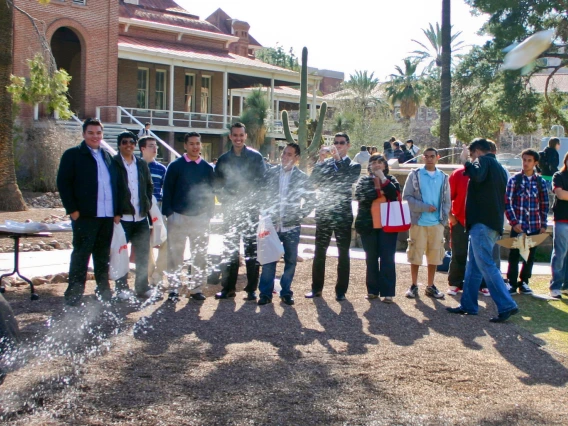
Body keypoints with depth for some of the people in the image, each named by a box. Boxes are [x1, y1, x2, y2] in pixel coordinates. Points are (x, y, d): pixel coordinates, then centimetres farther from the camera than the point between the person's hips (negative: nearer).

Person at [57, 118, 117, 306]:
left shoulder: (107, 156, 16)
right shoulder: (73, 155, 0)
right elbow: (63, 183, -6)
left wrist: (116, 210, 9)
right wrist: (72, 210, -12)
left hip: (107, 215, 5)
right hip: (85, 215, -5)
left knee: (103, 255, 11)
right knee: (81, 255, -3)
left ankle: (103, 290, 20)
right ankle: (74, 295, 3)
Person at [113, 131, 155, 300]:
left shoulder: (142, 164, 12)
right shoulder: (113, 164, -4)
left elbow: (149, 186, 18)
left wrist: (147, 206, 6)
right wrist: (115, 213, -12)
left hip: (141, 217, 5)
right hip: (121, 217, -5)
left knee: (143, 254, 9)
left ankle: (142, 287, 18)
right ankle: (122, 288, 13)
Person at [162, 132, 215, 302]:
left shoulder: (207, 168, 7)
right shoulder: (175, 166, 0)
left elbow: (211, 192, 10)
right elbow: (167, 191, 0)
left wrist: (209, 214, 3)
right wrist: (168, 212, -7)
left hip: (200, 218, 2)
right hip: (178, 217, -2)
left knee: (200, 255, 5)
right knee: (175, 254, 2)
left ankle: (197, 288, 12)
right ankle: (173, 288, 9)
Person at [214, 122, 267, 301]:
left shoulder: (255, 157, 1)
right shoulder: (223, 159, 10)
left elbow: (262, 181, -2)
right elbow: (218, 184, 9)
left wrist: (249, 199, -12)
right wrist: (226, 200, -5)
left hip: (251, 209, -3)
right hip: (230, 209, 3)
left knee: (251, 248, 0)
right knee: (230, 249, 6)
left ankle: (252, 288, 4)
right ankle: (228, 287, 12)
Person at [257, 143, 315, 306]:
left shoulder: (302, 177, 1)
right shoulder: (270, 173, 3)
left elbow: (311, 200, 7)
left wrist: (300, 215, 0)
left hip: (291, 227, 0)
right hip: (272, 225, 0)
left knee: (290, 260, 5)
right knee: (268, 260, 1)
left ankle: (286, 292, 16)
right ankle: (265, 293, 9)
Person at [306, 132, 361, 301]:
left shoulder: (353, 166, 3)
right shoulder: (325, 163, 8)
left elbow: (348, 181, -16)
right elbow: (313, 181, -4)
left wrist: (338, 159, -19)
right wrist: (320, 161, -13)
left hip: (343, 214, -2)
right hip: (324, 212, 2)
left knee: (343, 254, 3)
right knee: (319, 252, 6)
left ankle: (341, 290, 10)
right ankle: (316, 288, 14)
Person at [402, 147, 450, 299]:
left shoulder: (443, 177, 8)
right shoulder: (415, 175, 0)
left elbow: (446, 200, 11)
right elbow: (406, 196, -6)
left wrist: (444, 218, -3)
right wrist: (424, 207, -15)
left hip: (437, 223, 3)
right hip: (418, 222, -2)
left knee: (434, 255, 7)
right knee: (415, 254, 3)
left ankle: (430, 286, 18)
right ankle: (414, 286, 14)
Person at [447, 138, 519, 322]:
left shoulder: (483, 161, -6)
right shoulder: (499, 167, 22)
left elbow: (477, 175, -28)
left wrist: (466, 162, -12)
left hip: (482, 222, -10)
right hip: (494, 222, 10)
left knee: (486, 265, -10)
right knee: (473, 265, 14)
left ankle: (506, 305, -12)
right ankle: (468, 305, 18)